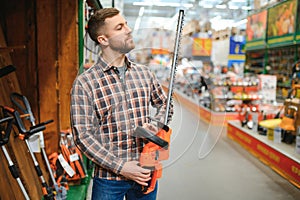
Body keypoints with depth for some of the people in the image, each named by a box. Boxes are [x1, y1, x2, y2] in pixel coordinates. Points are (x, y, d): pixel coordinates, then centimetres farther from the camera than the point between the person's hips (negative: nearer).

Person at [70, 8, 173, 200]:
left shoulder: (144, 73, 4)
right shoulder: (84, 82, -10)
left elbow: (165, 105, 16)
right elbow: (83, 135, -12)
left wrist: (155, 125, -4)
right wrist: (120, 166, -16)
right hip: (108, 178, -3)